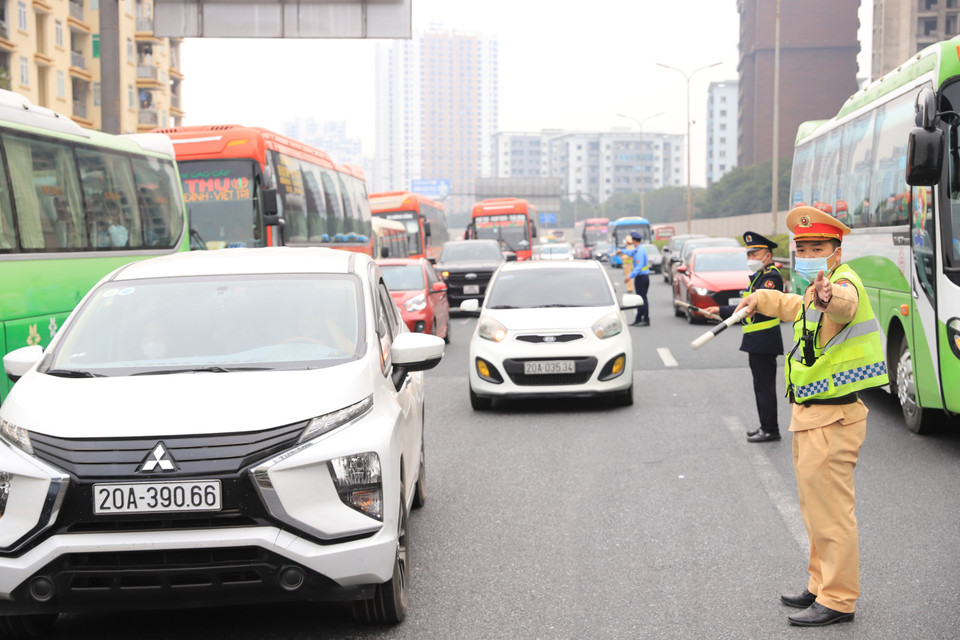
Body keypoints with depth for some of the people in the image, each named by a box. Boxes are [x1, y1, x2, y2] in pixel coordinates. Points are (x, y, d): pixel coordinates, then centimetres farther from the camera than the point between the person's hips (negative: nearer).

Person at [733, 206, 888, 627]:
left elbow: (844, 303, -45)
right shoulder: (819, 291, 14)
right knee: (816, 509, 20)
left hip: (831, 419, -11)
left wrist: (828, 296, -67)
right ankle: (822, 587, 32)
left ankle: (838, 600, 3)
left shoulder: (844, 283, -19)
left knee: (830, 510, -5)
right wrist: (761, 299, 51)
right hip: (810, 417, 11)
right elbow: (798, 307, 39)